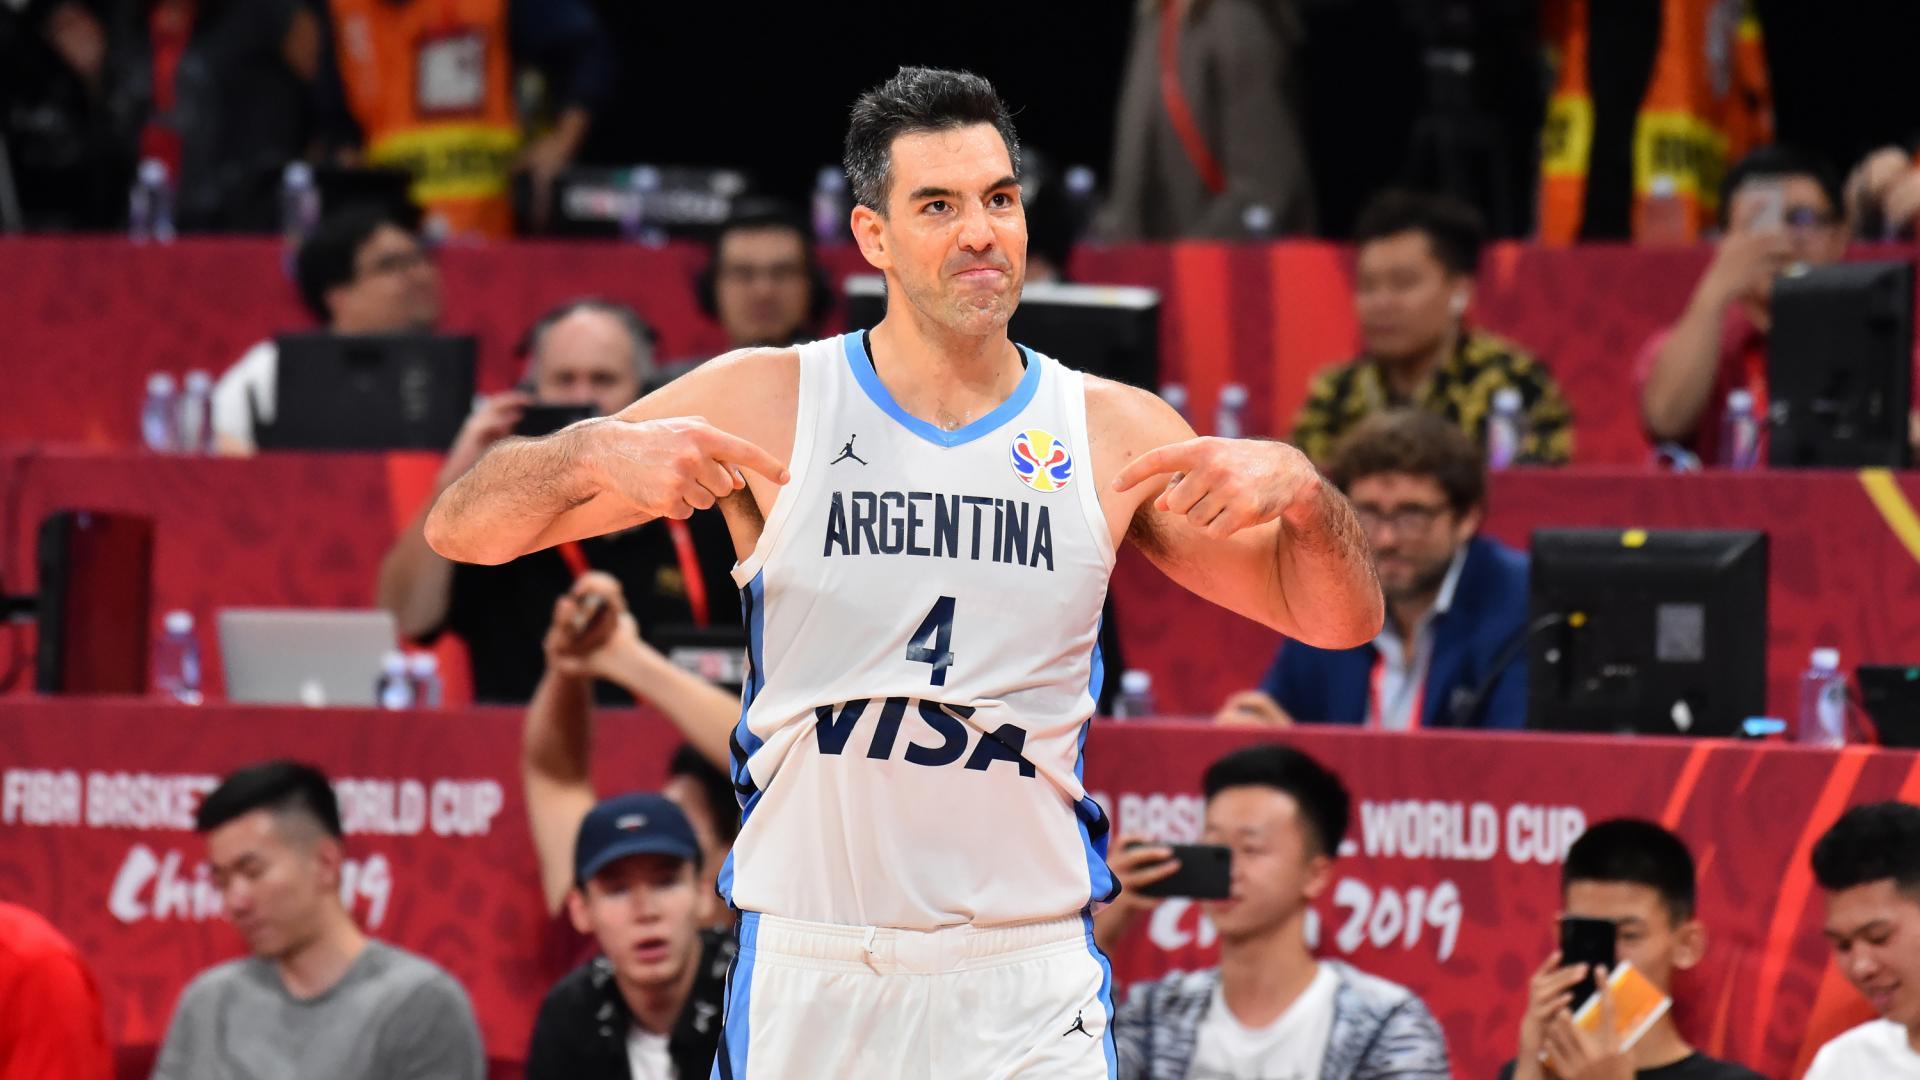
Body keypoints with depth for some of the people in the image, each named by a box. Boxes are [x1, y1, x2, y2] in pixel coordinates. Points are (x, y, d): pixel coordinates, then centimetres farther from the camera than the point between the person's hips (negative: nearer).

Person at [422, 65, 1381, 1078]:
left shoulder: (1114, 433, 4)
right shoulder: (767, 403, -1)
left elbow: (1343, 618, 6)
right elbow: (460, 527, -3)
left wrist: (1295, 487, -16)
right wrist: (599, 454, -24)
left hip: (1028, 991, 0)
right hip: (803, 980, 0)